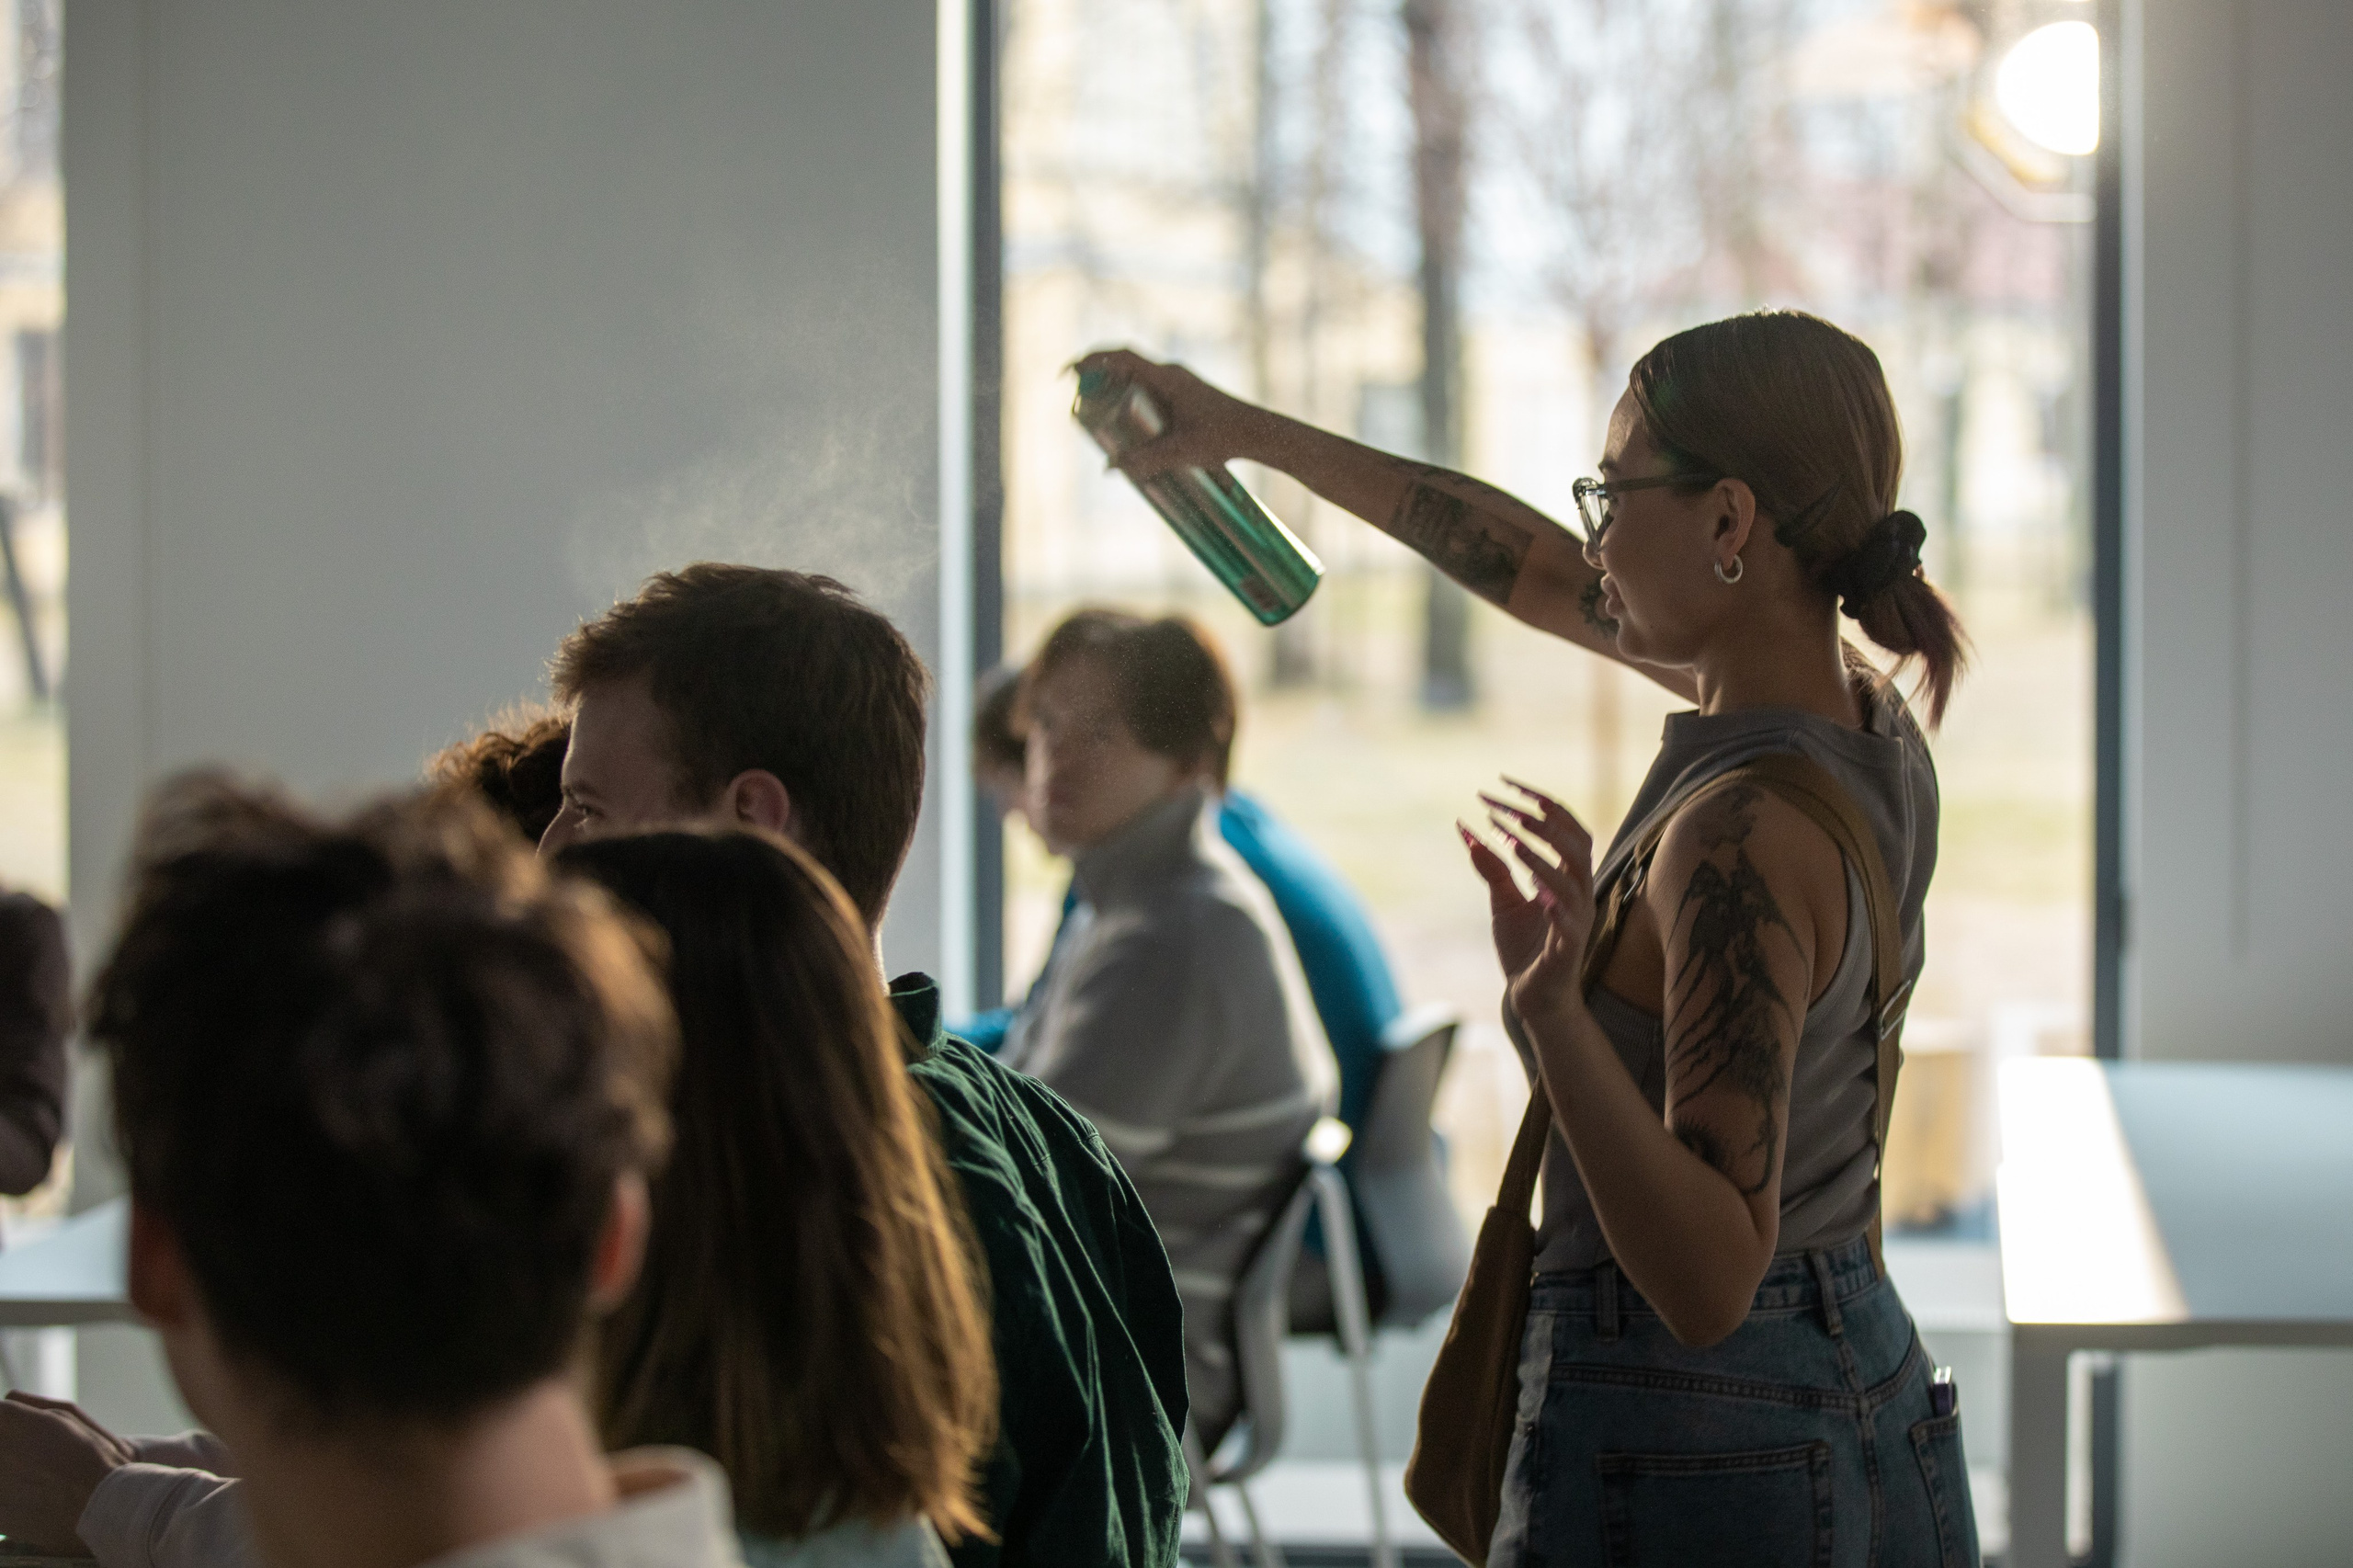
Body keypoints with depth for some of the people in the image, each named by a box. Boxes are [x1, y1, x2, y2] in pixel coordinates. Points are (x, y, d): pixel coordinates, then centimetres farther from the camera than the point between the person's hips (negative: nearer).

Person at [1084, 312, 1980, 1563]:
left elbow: (1707, 1283, -29)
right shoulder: (1866, 724, 1)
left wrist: (1556, 1015, -39)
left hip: (1686, 1465, -9)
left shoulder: (1747, 837, -26)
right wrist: (1254, 434, 23)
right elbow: (1544, 577, 16)